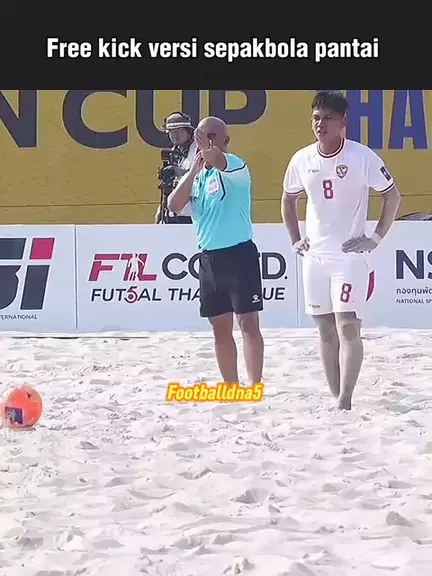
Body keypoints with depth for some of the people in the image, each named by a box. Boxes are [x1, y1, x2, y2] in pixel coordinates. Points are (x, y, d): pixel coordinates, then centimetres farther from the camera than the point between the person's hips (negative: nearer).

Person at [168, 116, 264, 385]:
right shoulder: (196, 175, 11)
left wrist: (209, 154, -52)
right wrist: (194, 169, -8)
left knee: (248, 322, -9)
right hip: (209, 257, 7)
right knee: (220, 327, 11)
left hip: (239, 253, -7)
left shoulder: (236, 166, -9)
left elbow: (219, 161, -32)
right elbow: (174, 206, -2)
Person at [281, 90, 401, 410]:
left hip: (351, 255, -5)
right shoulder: (302, 160, 2)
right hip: (315, 256, 5)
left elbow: (393, 195, -1)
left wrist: (376, 238, -7)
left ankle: (345, 401, -16)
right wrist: (295, 239, 11)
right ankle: (336, 398, 17)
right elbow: (288, 199, 20)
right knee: (326, 330, 9)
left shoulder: (363, 157, -11)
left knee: (347, 327, -14)